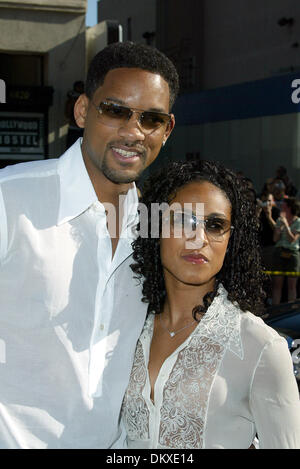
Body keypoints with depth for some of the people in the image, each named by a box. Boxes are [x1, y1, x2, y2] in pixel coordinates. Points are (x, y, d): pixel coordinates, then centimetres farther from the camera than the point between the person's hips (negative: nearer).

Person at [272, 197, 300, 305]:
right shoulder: (280, 220, 11)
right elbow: (275, 239, 7)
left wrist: (286, 224, -14)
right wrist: (280, 228, -9)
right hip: (279, 252, 3)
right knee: (277, 284, 1)